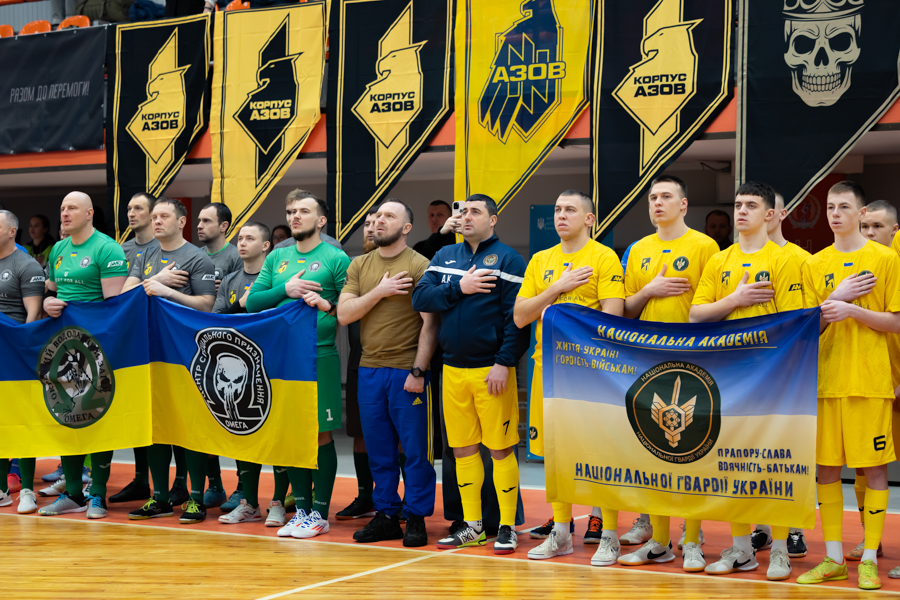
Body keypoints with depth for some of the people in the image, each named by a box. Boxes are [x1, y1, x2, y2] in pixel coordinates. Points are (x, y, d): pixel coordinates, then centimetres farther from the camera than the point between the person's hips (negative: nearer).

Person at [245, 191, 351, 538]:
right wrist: (284, 290, -7)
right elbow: (252, 302, 8)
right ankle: (302, 508, 18)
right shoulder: (276, 258, 14)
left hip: (320, 357, -4)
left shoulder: (336, 258, 0)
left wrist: (328, 305, -20)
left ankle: (320, 513, 7)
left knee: (321, 434, -1)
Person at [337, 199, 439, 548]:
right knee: (378, 450, 10)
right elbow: (343, 314, 3)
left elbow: (430, 324, -7)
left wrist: (418, 371, -13)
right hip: (369, 370, 5)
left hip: (407, 372, -5)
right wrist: (378, 292, -9)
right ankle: (385, 516, 19)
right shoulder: (359, 266, 11)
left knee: (415, 450, 0)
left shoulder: (419, 266, -3)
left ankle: (416, 518, 9)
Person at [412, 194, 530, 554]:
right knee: (463, 449, 10)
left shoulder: (507, 260, -3)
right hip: (453, 369, 5)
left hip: (492, 371, -5)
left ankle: (507, 527, 7)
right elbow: (420, 298, 2)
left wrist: (505, 363, -17)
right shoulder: (445, 257, 13)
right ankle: (472, 525, 19)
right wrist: (458, 288, -11)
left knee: (500, 450, -2)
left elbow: (517, 317, -10)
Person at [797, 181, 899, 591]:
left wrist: (852, 309, -16)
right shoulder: (815, 265, 10)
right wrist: (836, 298, -10)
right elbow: (810, 328, 8)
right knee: (826, 468, 4)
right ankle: (834, 558, 14)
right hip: (827, 379, 3)